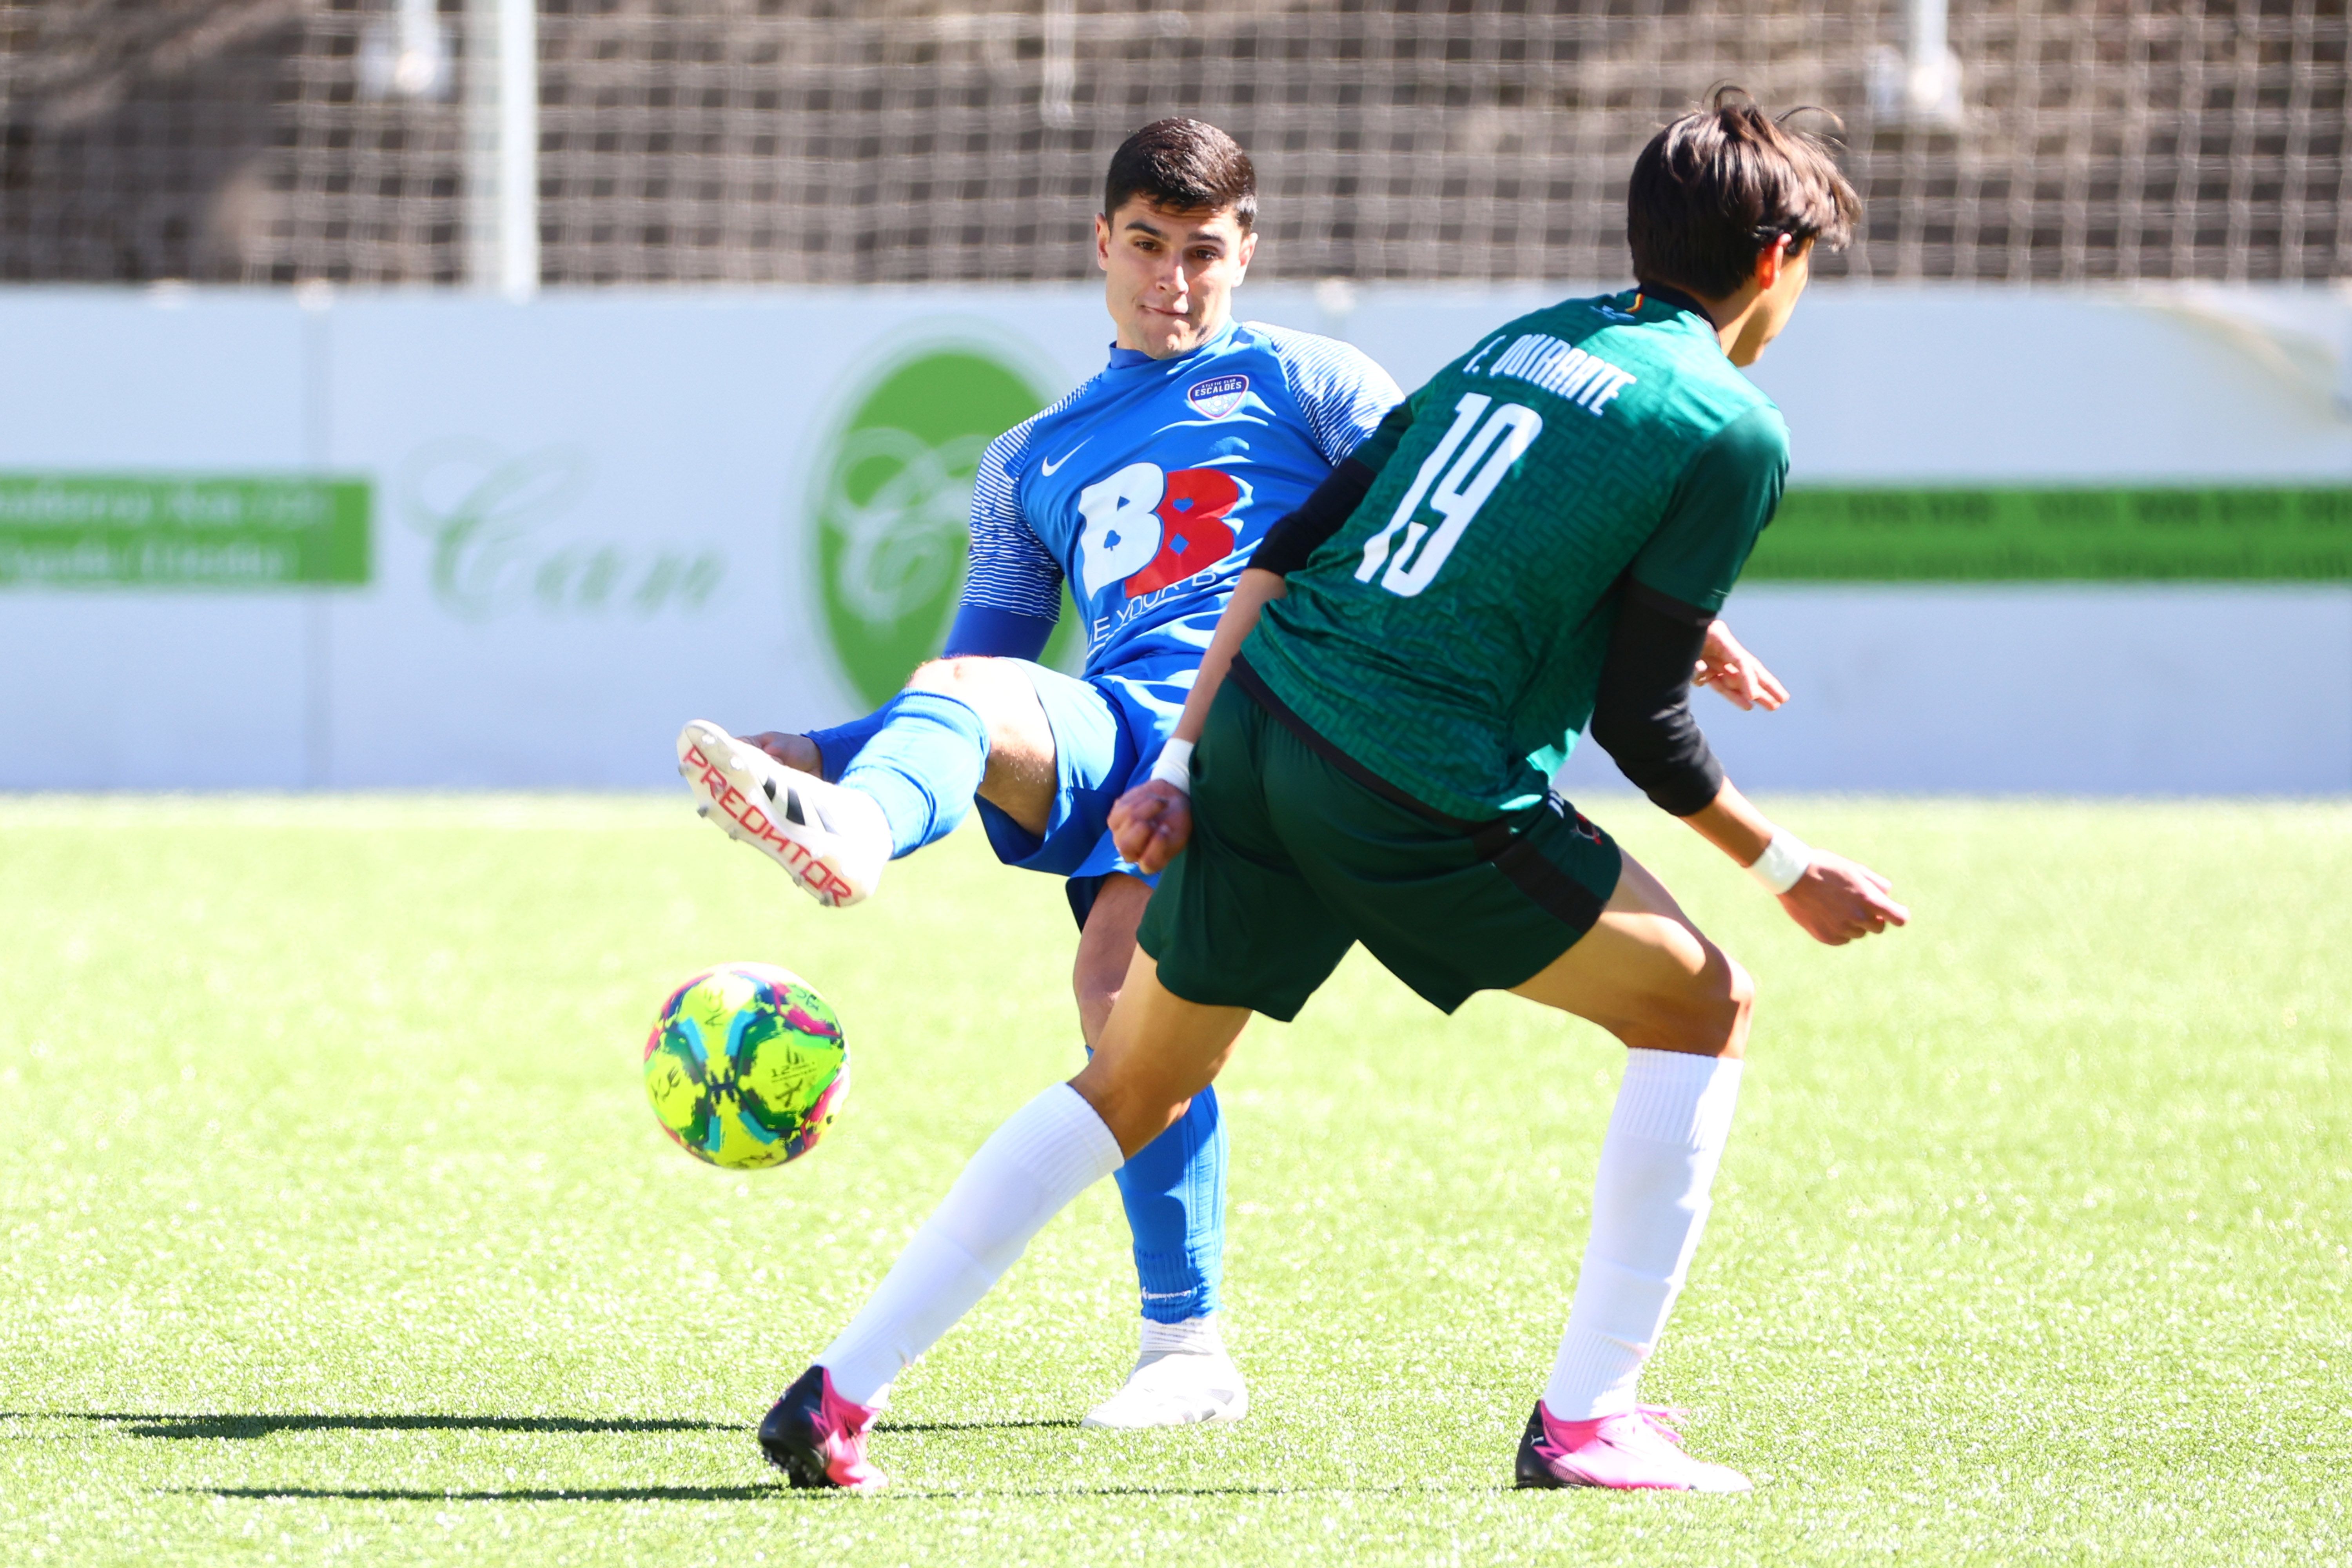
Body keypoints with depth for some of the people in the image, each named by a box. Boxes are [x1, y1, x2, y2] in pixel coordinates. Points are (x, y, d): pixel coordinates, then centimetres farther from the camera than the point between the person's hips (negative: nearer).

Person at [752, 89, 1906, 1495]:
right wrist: (1790, 870, 11)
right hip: (1422, 795, -7)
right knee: (1702, 1008, 13)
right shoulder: (1733, 432, 0)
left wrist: (1183, 768, 17)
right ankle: (1587, 1420, 8)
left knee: (1131, 1088, 20)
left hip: (1255, 728, 7)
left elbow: (1294, 545, 16)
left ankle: (839, 1396, 16)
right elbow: (1640, 719, -3)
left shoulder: (1521, 341, 20)